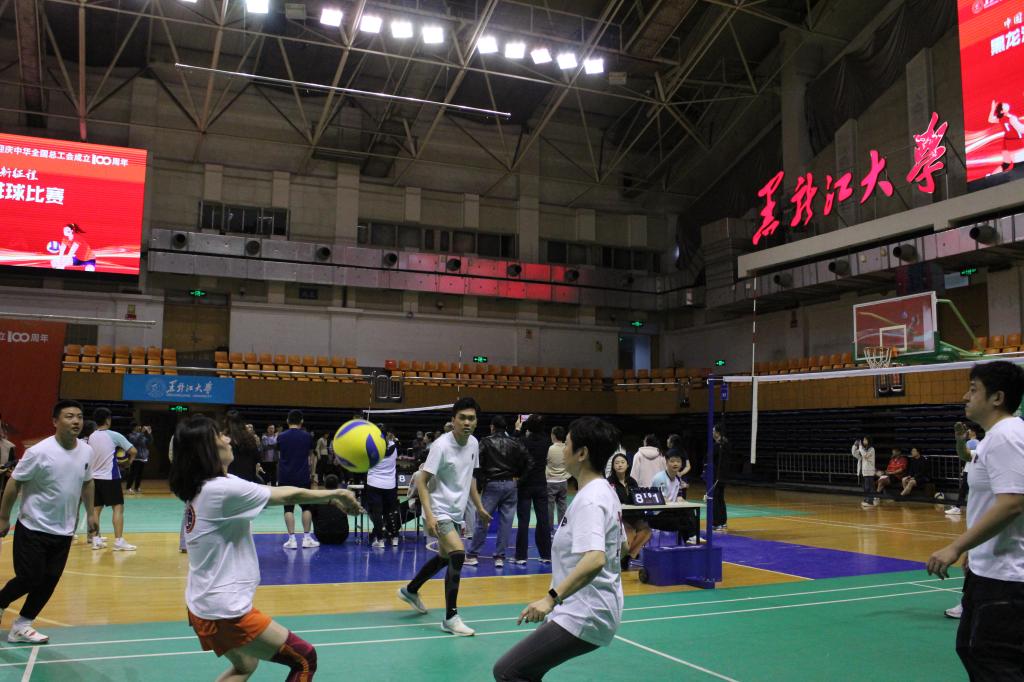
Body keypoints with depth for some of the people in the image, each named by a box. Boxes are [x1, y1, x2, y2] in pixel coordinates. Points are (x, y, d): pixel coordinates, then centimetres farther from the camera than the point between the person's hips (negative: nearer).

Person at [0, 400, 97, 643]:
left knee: (49, 581, 6)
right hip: (33, 529, -5)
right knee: (29, 579, 0)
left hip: (64, 532, 5)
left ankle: (21, 626, 23)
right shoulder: (39, 452, -19)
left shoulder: (87, 451, -2)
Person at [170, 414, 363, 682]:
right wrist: (337, 494, 2)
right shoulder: (223, 488, -22)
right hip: (224, 610, -10)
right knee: (304, 659, 2)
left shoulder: (201, 486, 5)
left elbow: (275, 493, 5)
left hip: (203, 604, 10)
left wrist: (331, 498, 2)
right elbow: (288, 496, -12)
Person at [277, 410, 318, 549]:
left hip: (285, 477, 0)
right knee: (306, 507, 9)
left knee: (288, 508, 3)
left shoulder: (281, 436, -2)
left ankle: (291, 539, 0)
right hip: (303, 476, 0)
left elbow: (279, 451, 12)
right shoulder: (307, 436, -2)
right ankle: (307, 538, 7)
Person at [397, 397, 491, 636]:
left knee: (444, 557, 20)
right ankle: (450, 617, -12)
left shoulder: (474, 444, 2)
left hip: (455, 512, 8)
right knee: (458, 554, -23)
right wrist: (429, 515, -28)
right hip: (438, 511, -8)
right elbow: (422, 481, -19)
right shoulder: (441, 445, -20)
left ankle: (410, 590, 45)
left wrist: (479, 507, 17)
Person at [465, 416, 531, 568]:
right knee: (506, 522, 6)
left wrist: (483, 478, 2)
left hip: (492, 484, -2)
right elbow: (527, 461, -1)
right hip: (511, 484, 2)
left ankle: (472, 555, 10)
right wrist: (518, 476, 6)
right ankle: (500, 557, 8)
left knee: (482, 520, 4)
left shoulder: (486, 442, -3)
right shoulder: (515, 443, 4)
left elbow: (477, 463, -10)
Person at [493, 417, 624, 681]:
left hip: (583, 616, -10)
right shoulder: (606, 491, 10)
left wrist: (552, 598, -39)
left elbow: (595, 560, -34)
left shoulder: (589, 500, -20)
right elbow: (620, 545, 23)